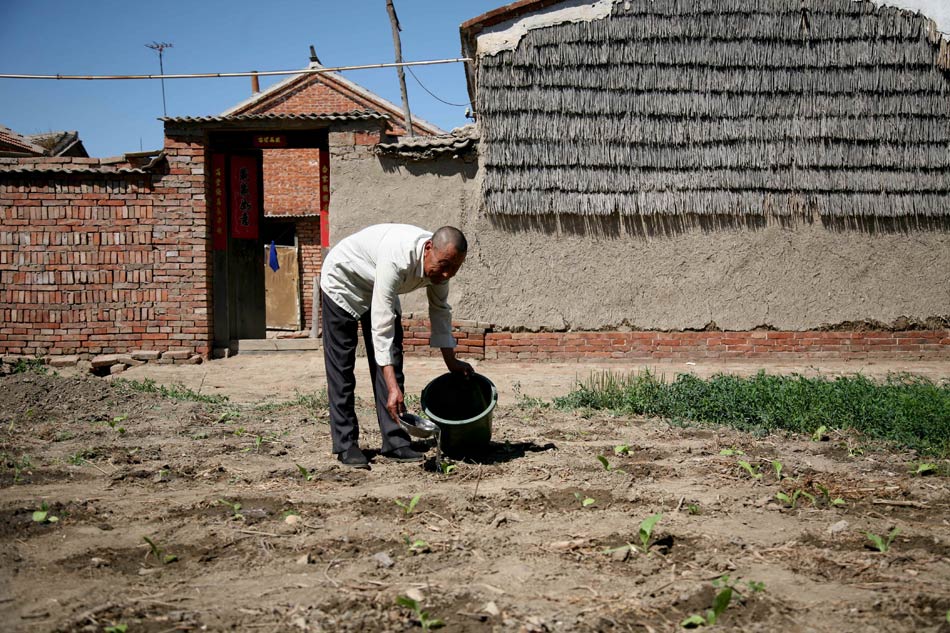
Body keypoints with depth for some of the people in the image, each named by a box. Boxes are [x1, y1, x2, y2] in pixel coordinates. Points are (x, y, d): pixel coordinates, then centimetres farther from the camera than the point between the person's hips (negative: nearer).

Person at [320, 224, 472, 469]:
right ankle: (346, 444, -1)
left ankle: (395, 442, -3)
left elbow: (440, 310, -2)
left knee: (391, 363, -3)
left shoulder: (440, 261, -20)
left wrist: (451, 361, 2)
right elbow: (381, 325, -43)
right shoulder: (398, 258, -43)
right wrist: (393, 388, -46)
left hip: (380, 289, 7)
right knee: (341, 366, -7)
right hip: (343, 280, -6)